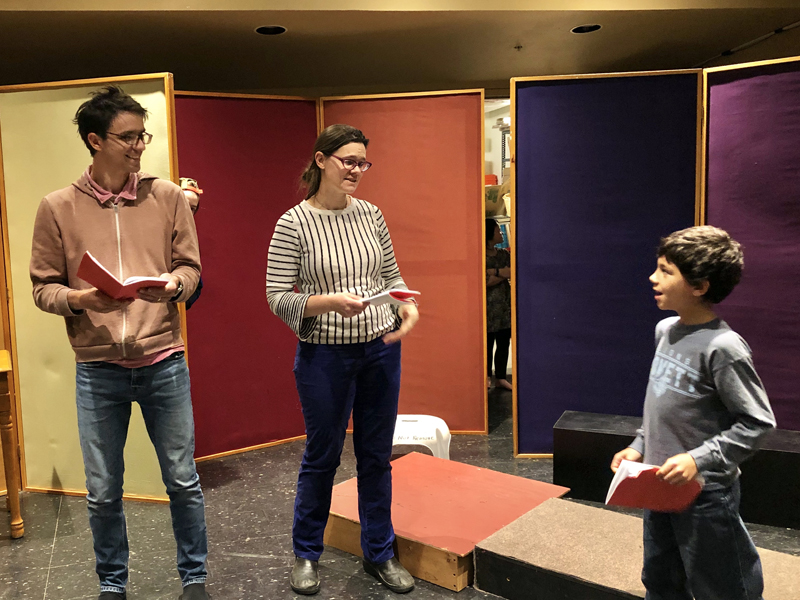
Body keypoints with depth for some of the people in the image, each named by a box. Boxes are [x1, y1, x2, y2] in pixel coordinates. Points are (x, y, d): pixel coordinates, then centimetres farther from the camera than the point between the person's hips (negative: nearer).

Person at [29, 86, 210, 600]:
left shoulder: (167, 196, 2)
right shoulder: (58, 208, 1)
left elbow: (191, 268, 4)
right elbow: (43, 287, 3)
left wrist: (174, 283, -17)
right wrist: (77, 299, -17)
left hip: (163, 361, 0)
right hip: (98, 369, 0)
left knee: (183, 480, 10)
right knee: (103, 492, 12)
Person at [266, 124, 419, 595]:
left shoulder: (371, 214, 4)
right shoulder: (293, 224, -9)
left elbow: (392, 274, 11)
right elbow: (279, 299, -10)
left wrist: (408, 306, -9)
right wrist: (331, 301, -24)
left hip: (381, 349, 4)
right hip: (325, 356, -4)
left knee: (377, 455, 14)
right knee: (322, 456, 11)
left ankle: (380, 553, 32)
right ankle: (306, 553, 34)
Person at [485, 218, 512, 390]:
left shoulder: (504, 255, 11)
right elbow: (486, 281, -18)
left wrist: (497, 271, -15)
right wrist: (504, 274, -10)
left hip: (505, 305, 5)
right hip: (488, 306, -5)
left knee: (504, 343, 6)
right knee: (488, 342, 2)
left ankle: (501, 377, 15)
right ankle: (487, 376, 16)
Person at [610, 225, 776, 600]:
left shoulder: (723, 347, -21)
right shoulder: (665, 330, 3)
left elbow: (757, 422, -17)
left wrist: (699, 459, -23)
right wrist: (639, 446, 9)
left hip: (705, 494, -7)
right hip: (660, 486, 8)